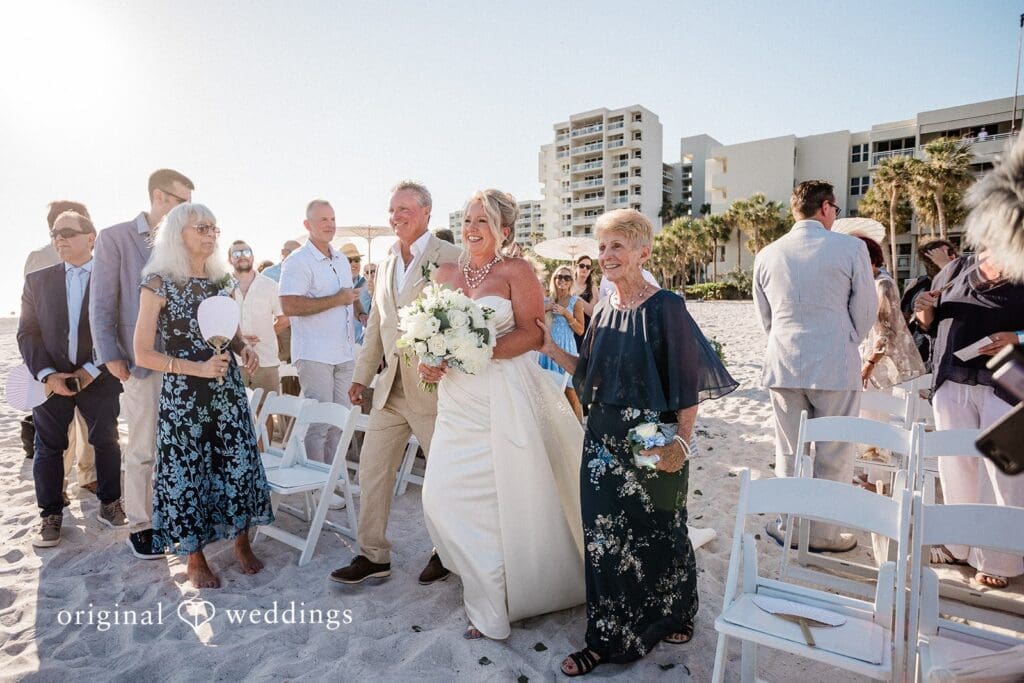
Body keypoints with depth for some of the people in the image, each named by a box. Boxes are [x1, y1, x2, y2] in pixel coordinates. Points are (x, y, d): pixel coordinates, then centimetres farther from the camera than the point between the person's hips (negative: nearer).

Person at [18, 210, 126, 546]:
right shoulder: (37, 279, 5)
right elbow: (27, 332, 2)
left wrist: (92, 371, -13)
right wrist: (48, 374, -11)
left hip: (99, 378, -2)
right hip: (51, 378, 2)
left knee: (106, 442, 10)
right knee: (48, 447, 8)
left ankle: (109, 504, 26)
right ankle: (51, 515, 22)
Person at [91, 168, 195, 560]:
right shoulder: (114, 238, -1)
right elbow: (101, 304, -3)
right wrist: (111, 356, -8)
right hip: (143, 362, -3)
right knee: (143, 450, 4)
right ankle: (139, 527, 19)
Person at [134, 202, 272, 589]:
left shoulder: (221, 281, 8)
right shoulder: (159, 284, -7)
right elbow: (143, 354, -9)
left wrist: (245, 350, -2)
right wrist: (197, 368, -19)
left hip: (227, 388, 5)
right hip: (183, 394, -4)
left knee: (239, 462, 7)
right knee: (187, 470, 6)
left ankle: (241, 540, 28)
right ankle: (195, 557, 25)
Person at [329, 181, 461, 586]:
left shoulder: (451, 258, -9)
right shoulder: (386, 264, 14)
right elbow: (376, 325, 18)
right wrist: (362, 375, 17)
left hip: (434, 388, -7)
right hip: (390, 389, 7)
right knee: (372, 469, 11)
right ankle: (373, 556, 27)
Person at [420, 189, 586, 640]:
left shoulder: (516, 271, -4)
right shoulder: (446, 273, 13)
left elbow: (533, 333, -12)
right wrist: (426, 360, -5)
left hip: (505, 398, -6)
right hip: (458, 402, 6)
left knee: (512, 498, 2)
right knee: (443, 496, 7)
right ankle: (489, 603, 31)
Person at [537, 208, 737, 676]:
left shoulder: (666, 307, -11)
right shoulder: (603, 311, 6)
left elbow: (688, 383, -12)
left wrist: (681, 443, -18)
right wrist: (550, 348, 1)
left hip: (652, 443, -5)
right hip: (604, 441, 5)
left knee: (658, 535, 13)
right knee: (604, 538, 12)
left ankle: (674, 617, 42)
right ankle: (608, 638, 31)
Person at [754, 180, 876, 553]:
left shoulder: (767, 255, 3)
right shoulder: (850, 248, -7)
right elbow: (866, 309, -1)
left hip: (783, 366, 3)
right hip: (836, 367, -3)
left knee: (788, 452, 13)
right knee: (832, 454, 10)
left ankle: (789, 526, 24)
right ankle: (824, 533, 20)